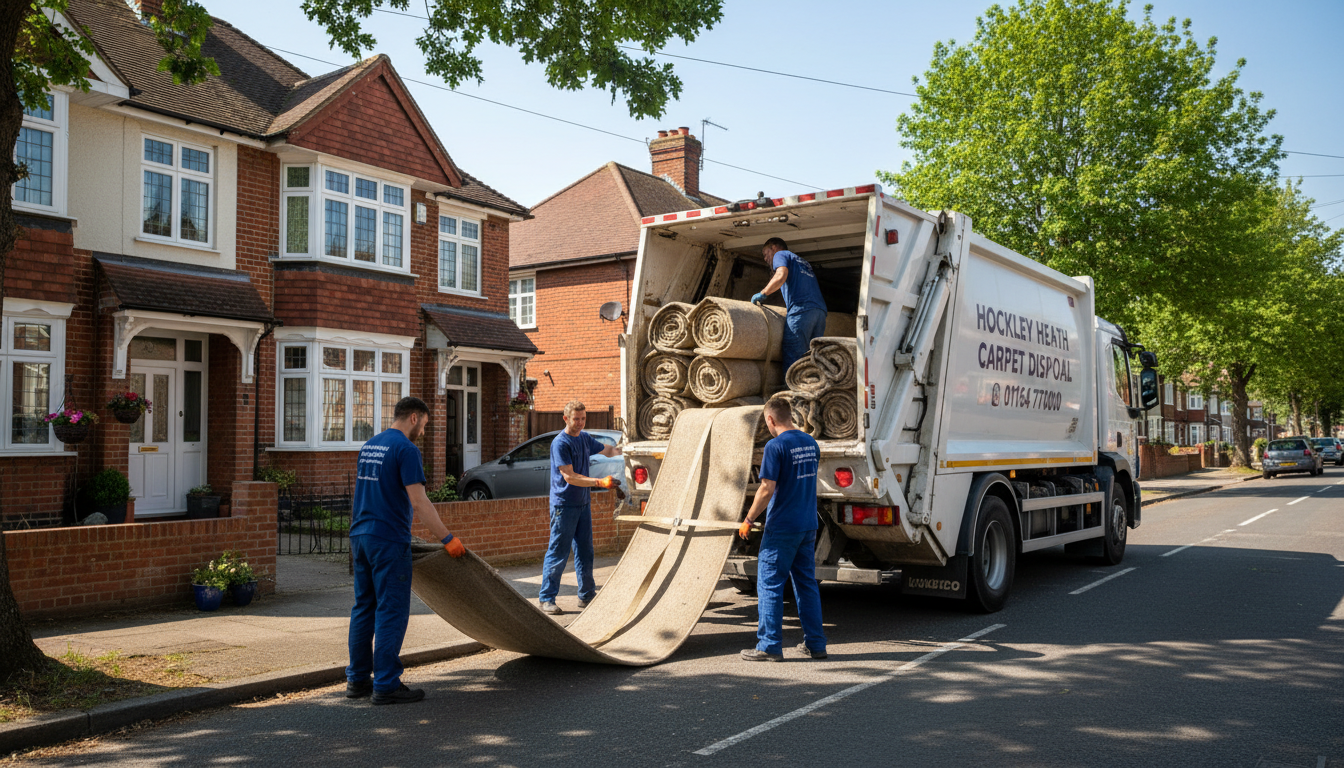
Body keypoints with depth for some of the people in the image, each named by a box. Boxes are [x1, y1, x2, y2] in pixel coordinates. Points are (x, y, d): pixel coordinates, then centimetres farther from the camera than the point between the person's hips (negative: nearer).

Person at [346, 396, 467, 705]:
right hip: (389, 540, -9)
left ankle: (357, 679, 20)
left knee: (364, 607, 14)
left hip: (360, 536, 9)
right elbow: (418, 501, -17)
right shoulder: (405, 449, -11)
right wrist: (447, 539, -14)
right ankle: (386, 685, 0)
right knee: (391, 611, -3)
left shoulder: (369, 446, 15)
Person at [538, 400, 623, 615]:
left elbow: (606, 450, 25)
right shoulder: (560, 443, -15)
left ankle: (586, 596, 21)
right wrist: (599, 482, -27)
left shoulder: (585, 438, 9)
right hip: (563, 505, -8)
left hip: (583, 504, 8)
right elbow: (569, 477, -21)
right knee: (558, 553, -3)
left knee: (585, 552, 12)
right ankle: (546, 599, 5)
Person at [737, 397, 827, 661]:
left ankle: (769, 646, 3)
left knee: (770, 584, 1)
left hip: (781, 528, -7)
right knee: (807, 583, 13)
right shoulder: (810, 442, 9)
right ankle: (815, 644, 17)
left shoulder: (776, 446, -14)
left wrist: (748, 520, -9)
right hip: (808, 525, 7)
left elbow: (767, 489, -19)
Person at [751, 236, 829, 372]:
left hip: (801, 310, -8)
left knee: (792, 361, -13)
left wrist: (762, 293, 0)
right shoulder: (804, 264, 37)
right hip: (820, 310, 8)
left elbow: (781, 275, -8)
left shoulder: (781, 254, 14)